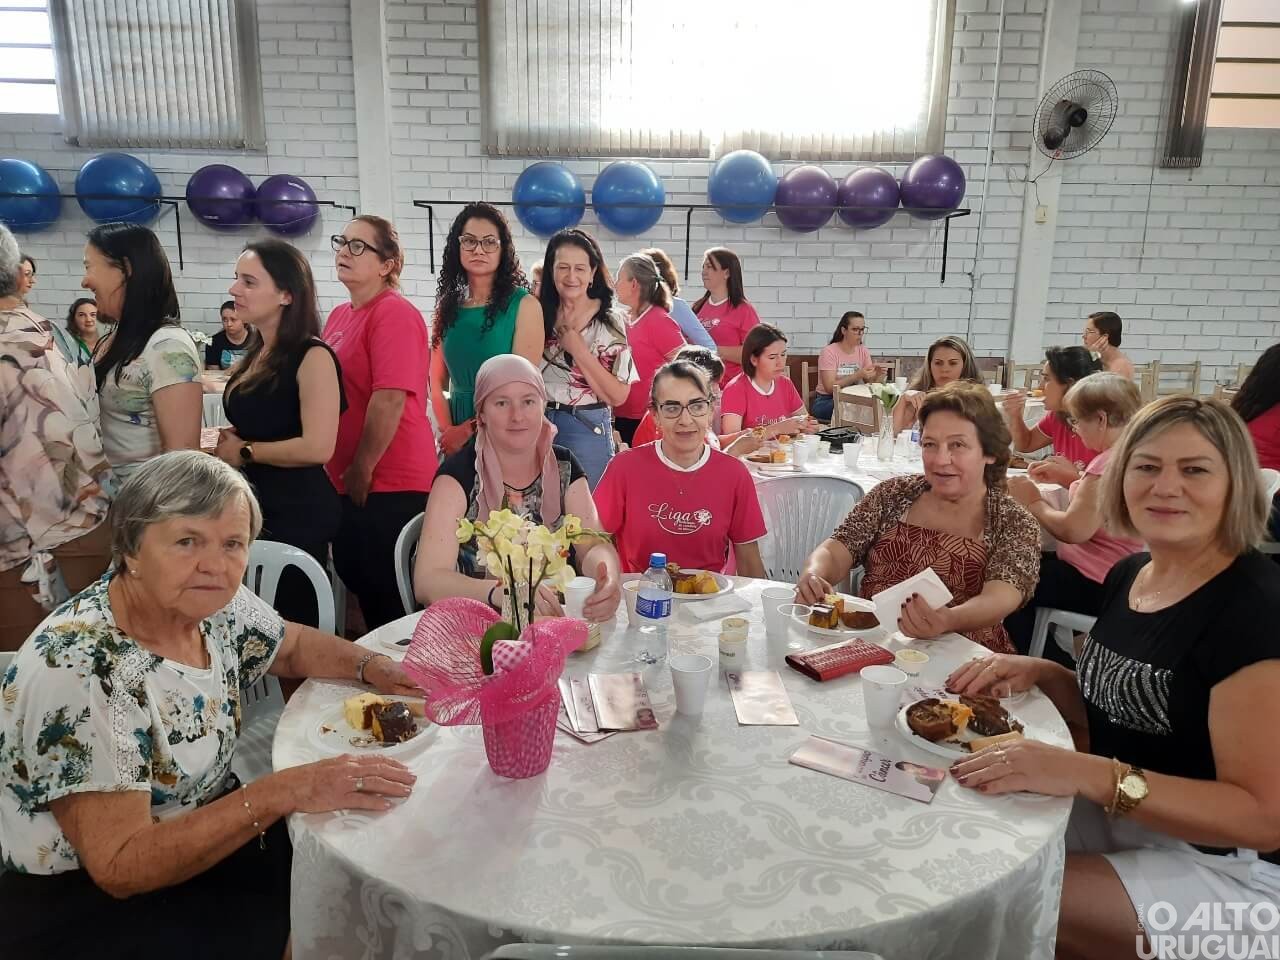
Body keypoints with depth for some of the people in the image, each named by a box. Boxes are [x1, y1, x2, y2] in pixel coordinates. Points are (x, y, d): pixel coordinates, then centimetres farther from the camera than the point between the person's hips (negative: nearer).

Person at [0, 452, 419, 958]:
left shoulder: (215, 604, -8)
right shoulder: (77, 669, -27)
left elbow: (293, 646, 13)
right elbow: (119, 867, -27)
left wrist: (372, 666, -6)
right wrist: (282, 791, -35)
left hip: (204, 838, 6)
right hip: (88, 906, -6)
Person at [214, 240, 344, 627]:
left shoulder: (312, 356, -16)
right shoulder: (258, 353, 10)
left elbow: (317, 448, -25)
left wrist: (245, 451, -12)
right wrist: (231, 438, 5)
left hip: (299, 512, -9)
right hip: (256, 505, 9)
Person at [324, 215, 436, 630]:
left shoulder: (394, 313, -13)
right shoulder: (340, 315, 13)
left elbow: (391, 397, -22)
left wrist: (363, 468, -17)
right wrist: (343, 472, 15)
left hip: (388, 484, -9)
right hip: (348, 483, 9)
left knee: (390, 598, 0)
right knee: (356, 579, 18)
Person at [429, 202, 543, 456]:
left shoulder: (524, 305, -6)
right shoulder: (447, 306, 7)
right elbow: (437, 382, 7)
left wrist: (469, 430, -14)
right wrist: (447, 431, -9)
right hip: (456, 433, 4)